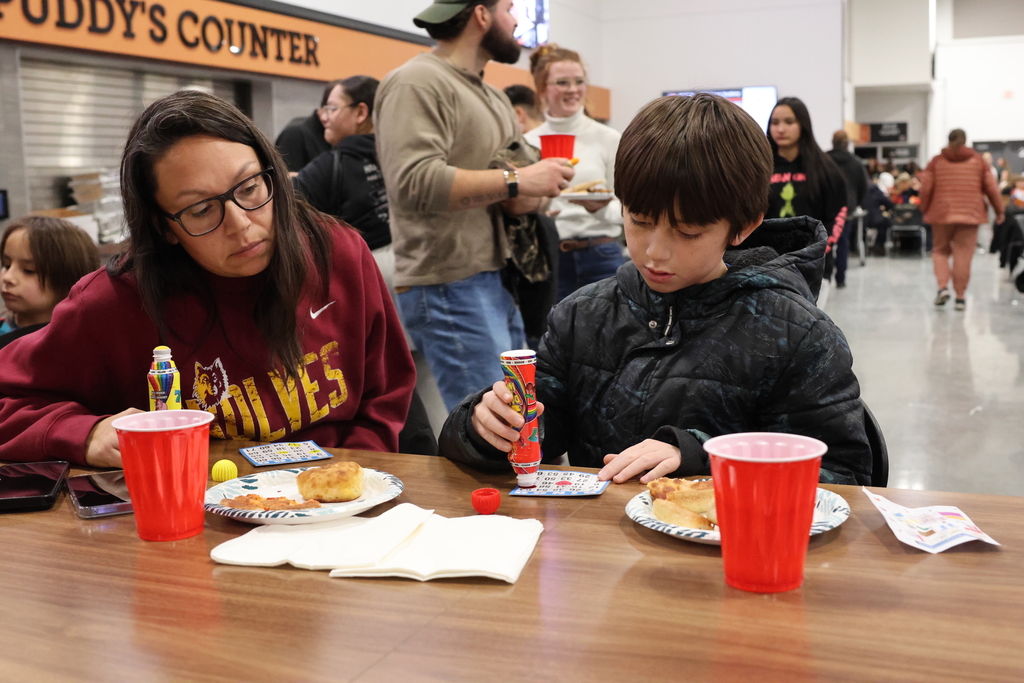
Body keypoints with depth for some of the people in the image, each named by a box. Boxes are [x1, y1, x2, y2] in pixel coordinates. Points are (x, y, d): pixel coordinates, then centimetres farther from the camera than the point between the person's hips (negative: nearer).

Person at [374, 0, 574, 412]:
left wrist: (530, 195, -3)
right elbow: (415, 182, -24)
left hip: (499, 281, 9)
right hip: (449, 285, -9)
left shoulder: (493, 97, 20)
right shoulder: (417, 83, -8)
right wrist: (515, 181, -17)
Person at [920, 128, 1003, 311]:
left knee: (940, 250, 13)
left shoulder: (936, 161, 3)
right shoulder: (978, 161, 7)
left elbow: (925, 189, -2)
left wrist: (924, 210, 12)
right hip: (970, 214, 0)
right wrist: (999, 210, 14)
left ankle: (943, 287, -7)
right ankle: (960, 296, 2)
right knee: (963, 254, 2)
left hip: (941, 213, 0)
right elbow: (991, 188, 5)